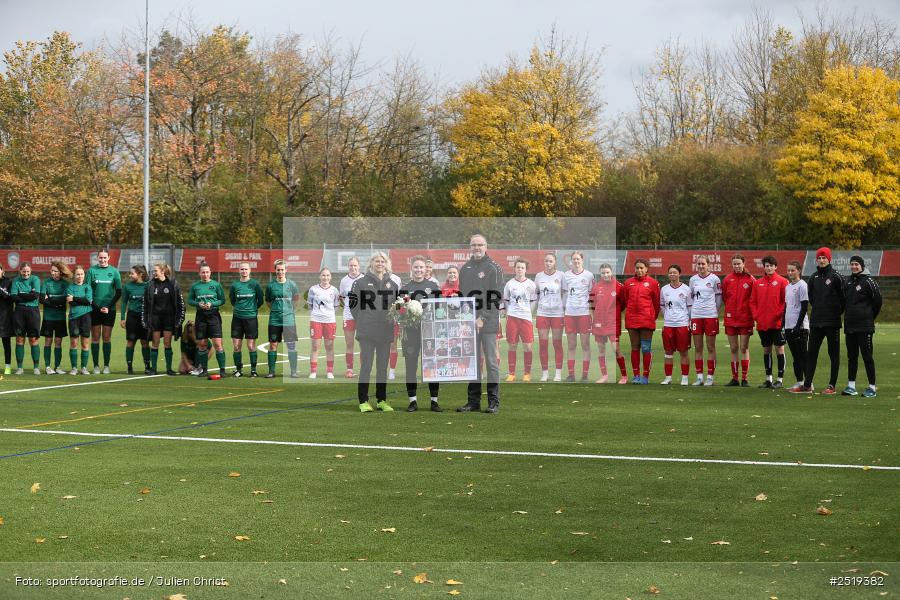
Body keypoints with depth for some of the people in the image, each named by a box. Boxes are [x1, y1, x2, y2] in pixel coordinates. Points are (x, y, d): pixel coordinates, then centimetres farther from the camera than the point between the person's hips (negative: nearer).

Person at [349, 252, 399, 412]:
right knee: (366, 366, -3)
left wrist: (392, 321, 3)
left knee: (383, 367, 9)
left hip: (386, 331, 4)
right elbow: (353, 302, 0)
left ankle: (382, 400, 16)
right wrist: (362, 320, -3)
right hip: (367, 332, -4)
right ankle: (363, 401, 2)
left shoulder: (392, 284, 11)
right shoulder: (362, 282, 0)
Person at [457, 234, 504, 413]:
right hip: (469, 323, 5)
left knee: (491, 361, -2)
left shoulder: (494, 268, -4)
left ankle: (494, 402, 2)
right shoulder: (465, 269, 14)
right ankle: (473, 400, 13)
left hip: (488, 323, -5)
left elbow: (497, 298, -9)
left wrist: (483, 318, -15)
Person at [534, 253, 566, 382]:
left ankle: (558, 372, 10)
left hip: (558, 313, -2)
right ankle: (545, 372, 8)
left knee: (557, 343, 3)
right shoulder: (539, 276, 6)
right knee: (543, 343, 0)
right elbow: (535, 294, 13)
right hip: (542, 313, 2)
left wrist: (565, 309, -2)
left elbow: (564, 294, 4)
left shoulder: (561, 275, 1)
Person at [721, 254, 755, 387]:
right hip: (730, 319, 3)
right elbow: (724, 298, 11)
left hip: (745, 319, -3)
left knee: (744, 348, -2)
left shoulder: (750, 280, -3)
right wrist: (730, 310, 6)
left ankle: (744, 379, 2)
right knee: (733, 348, 7)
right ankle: (734, 378, 12)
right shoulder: (727, 279, 5)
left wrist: (751, 313, -1)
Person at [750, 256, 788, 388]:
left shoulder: (782, 282, -3)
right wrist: (756, 315, 0)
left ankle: (780, 379, 3)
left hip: (777, 323, -5)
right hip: (762, 323, 5)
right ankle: (768, 379, 18)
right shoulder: (758, 283, 10)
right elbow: (752, 301, 12)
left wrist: (780, 314, -13)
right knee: (766, 350, 10)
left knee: (779, 349, 0)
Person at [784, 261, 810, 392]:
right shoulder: (788, 286, 17)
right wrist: (783, 325, 16)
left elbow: (804, 307, -13)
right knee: (795, 356, 11)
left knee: (802, 355, -6)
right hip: (789, 327, 8)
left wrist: (798, 325, -17)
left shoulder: (802, 285, -8)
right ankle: (799, 382, 15)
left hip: (800, 327, -8)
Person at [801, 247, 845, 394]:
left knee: (834, 354, 2)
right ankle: (807, 385, 7)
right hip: (815, 321, 6)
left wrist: (837, 312, 0)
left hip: (832, 322, -6)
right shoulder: (814, 277, 10)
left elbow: (843, 297, -5)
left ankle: (832, 385, 5)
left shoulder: (836, 277, -7)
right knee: (811, 353, 5)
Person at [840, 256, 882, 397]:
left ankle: (872, 387, -1)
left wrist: (870, 318, 4)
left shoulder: (868, 282, -7)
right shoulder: (847, 282, 12)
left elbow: (877, 301, -3)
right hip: (849, 326, 6)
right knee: (851, 356, 9)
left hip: (864, 327, -6)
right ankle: (851, 386, 14)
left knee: (867, 356, -4)